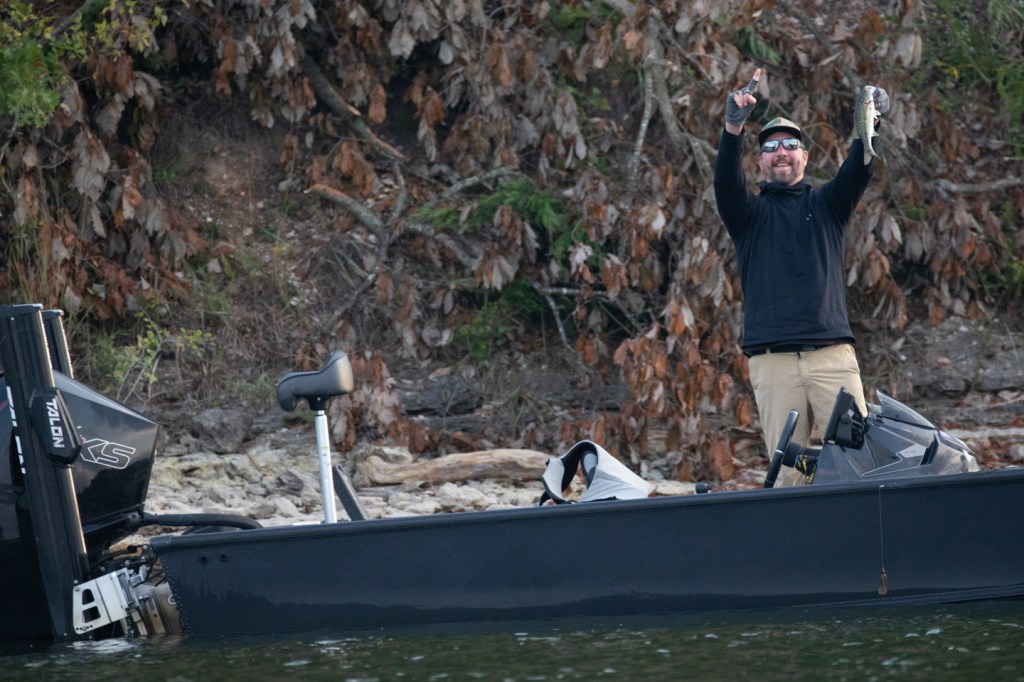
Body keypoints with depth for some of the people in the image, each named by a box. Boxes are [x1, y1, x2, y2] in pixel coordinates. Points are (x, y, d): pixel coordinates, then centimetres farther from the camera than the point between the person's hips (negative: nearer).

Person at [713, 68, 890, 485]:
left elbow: (859, 171, -2)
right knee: (786, 471, -4)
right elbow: (726, 181, -6)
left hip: (832, 355, 1)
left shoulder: (826, 204, 17)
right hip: (773, 361, -1)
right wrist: (733, 129, -27)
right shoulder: (749, 212, 14)